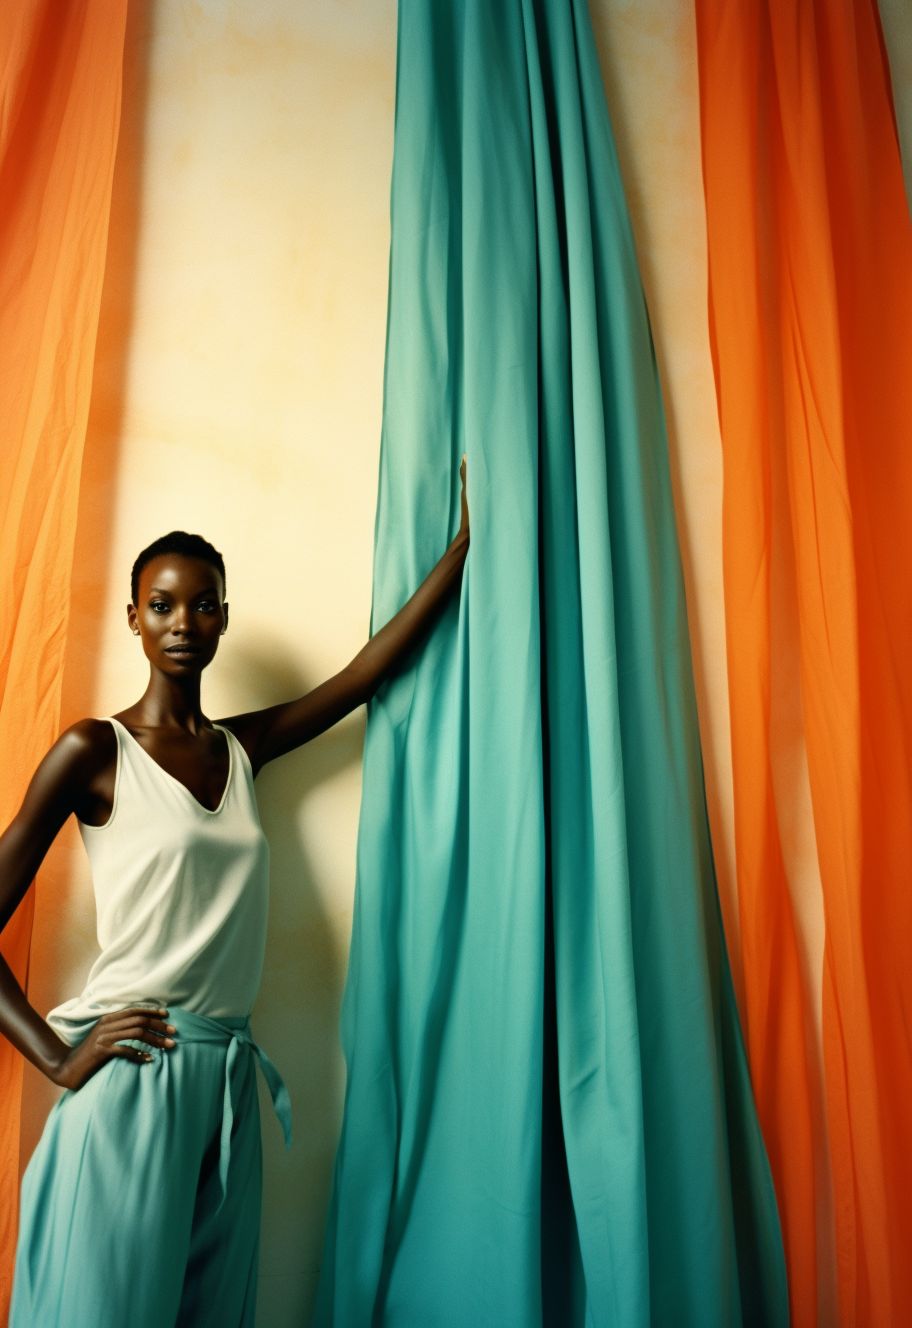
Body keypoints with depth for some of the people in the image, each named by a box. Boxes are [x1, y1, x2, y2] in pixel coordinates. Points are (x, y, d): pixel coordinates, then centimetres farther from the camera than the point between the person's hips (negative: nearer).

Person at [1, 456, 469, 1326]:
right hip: (128, 1078, -5)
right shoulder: (94, 750, -5)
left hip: (229, 1081, 5)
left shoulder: (243, 748, 10)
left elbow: (369, 670, 6)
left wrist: (466, 541, 6)